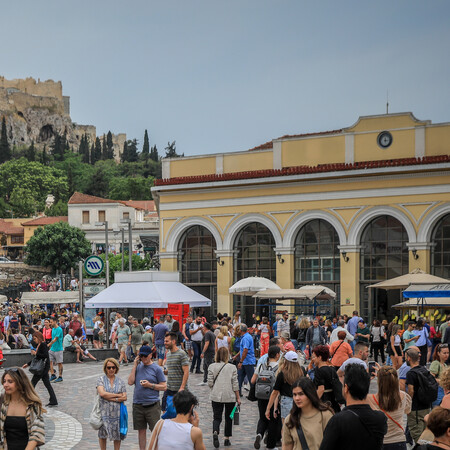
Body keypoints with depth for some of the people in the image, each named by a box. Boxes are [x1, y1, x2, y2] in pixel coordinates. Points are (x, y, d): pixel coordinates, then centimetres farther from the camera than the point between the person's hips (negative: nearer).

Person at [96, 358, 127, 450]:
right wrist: (118, 395, -7)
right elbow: (102, 393, -11)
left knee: (117, 435, 4)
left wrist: (110, 398, -10)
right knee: (102, 435, 5)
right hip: (104, 411, -1)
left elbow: (124, 397, 1)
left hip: (117, 412, 1)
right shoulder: (101, 379, 3)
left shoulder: (120, 381, 8)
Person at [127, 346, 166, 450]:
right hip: (138, 405, 3)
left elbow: (164, 387, -2)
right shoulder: (138, 367, 8)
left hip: (152, 406, -3)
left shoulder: (156, 369, -2)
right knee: (141, 430, 10)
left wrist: (150, 385, -14)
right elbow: (130, 382, -2)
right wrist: (135, 365, -4)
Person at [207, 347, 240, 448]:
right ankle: (226, 439, 18)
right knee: (228, 418, 14)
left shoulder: (212, 367, -2)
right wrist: (238, 398, 3)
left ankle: (215, 432, -22)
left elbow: (210, 383, -2)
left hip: (216, 397, 1)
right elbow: (235, 384, -5)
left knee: (217, 417, 5)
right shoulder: (232, 367, -6)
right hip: (230, 397, -1)